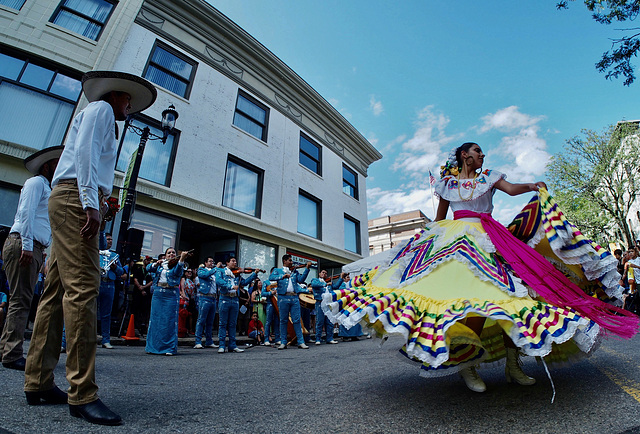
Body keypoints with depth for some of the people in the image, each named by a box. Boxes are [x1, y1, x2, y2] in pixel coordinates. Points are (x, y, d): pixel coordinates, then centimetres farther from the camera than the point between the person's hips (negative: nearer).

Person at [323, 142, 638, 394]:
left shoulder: (489, 176, 21)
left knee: (508, 289, -9)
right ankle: (466, 364, -10)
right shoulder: (447, 181, 15)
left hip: (490, 238, 4)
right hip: (455, 237, -3)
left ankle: (512, 364, 2)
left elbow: (511, 189, 3)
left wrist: (533, 187, -16)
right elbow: (439, 217, 18)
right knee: (471, 290, -20)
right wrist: (428, 238, 15)